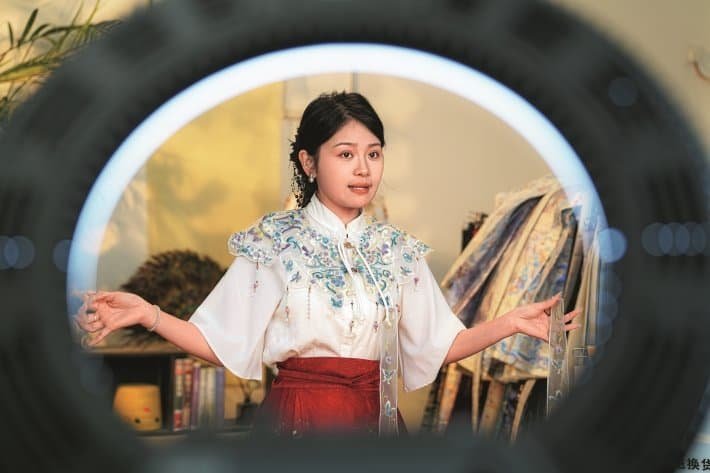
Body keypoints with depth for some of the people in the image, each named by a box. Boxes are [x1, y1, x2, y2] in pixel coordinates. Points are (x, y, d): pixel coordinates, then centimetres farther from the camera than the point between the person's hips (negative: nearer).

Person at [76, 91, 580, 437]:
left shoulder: (397, 249, 6)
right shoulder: (273, 242, -4)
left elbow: (437, 345, 5)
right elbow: (225, 344, -7)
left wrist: (510, 322, -6)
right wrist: (149, 315, -19)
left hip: (377, 420, 3)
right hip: (298, 418, -3)